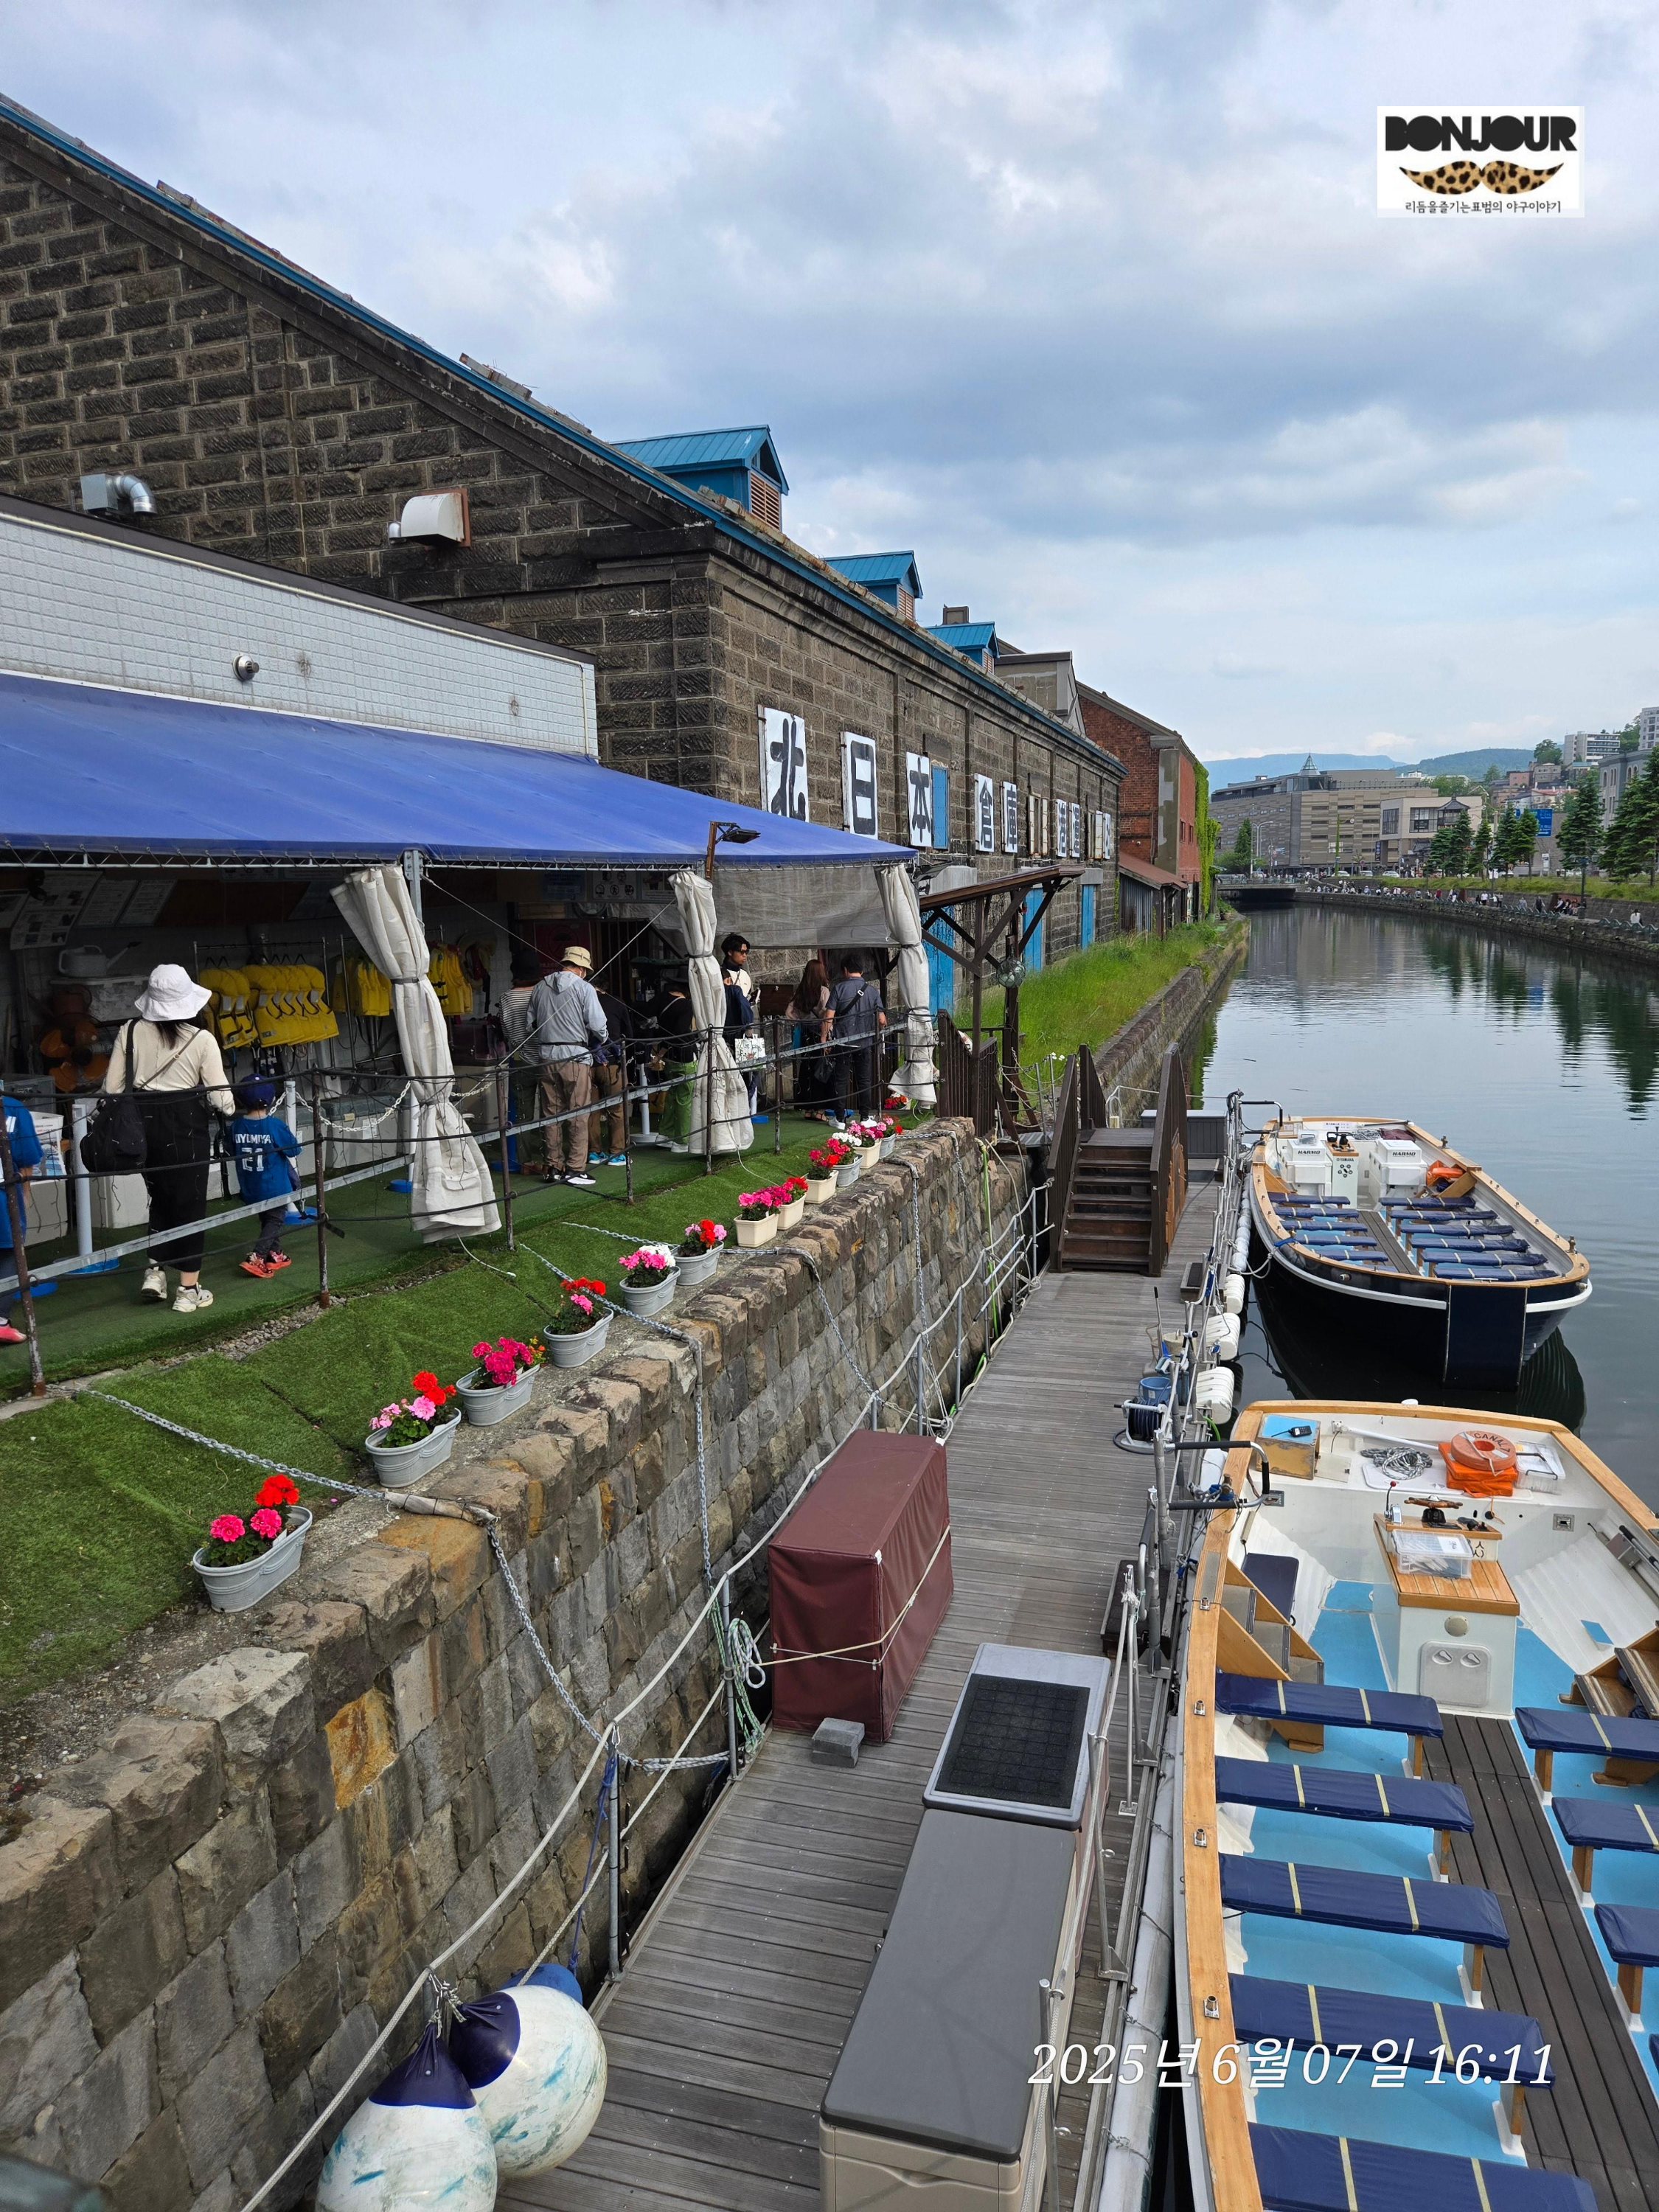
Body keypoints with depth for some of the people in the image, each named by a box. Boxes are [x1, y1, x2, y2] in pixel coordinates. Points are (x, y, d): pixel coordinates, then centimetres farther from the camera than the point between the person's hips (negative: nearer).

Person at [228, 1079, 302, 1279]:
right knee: (275, 1220, 4)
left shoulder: (236, 1126, -5)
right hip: (275, 1187, -5)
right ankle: (256, 1258, -10)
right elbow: (294, 1150, -9)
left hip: (250, 1188, 5)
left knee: (266, 1219, 20)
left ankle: (275, 1255, 29)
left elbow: (233, 1153, 9)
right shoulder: (275, 1125, -18)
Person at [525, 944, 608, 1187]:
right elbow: (598, 1025, -10)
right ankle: (575, 1169, 0)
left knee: (552, 1114, 11)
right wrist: (598, 1042, 10)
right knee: (578, 1116, 1)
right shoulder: (584, 988, -5)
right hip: (575, 1057, -5)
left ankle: (554, 1167, 15)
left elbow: (530, 1025, 12)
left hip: (546, 1057, 5)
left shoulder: (540, 988, 9)